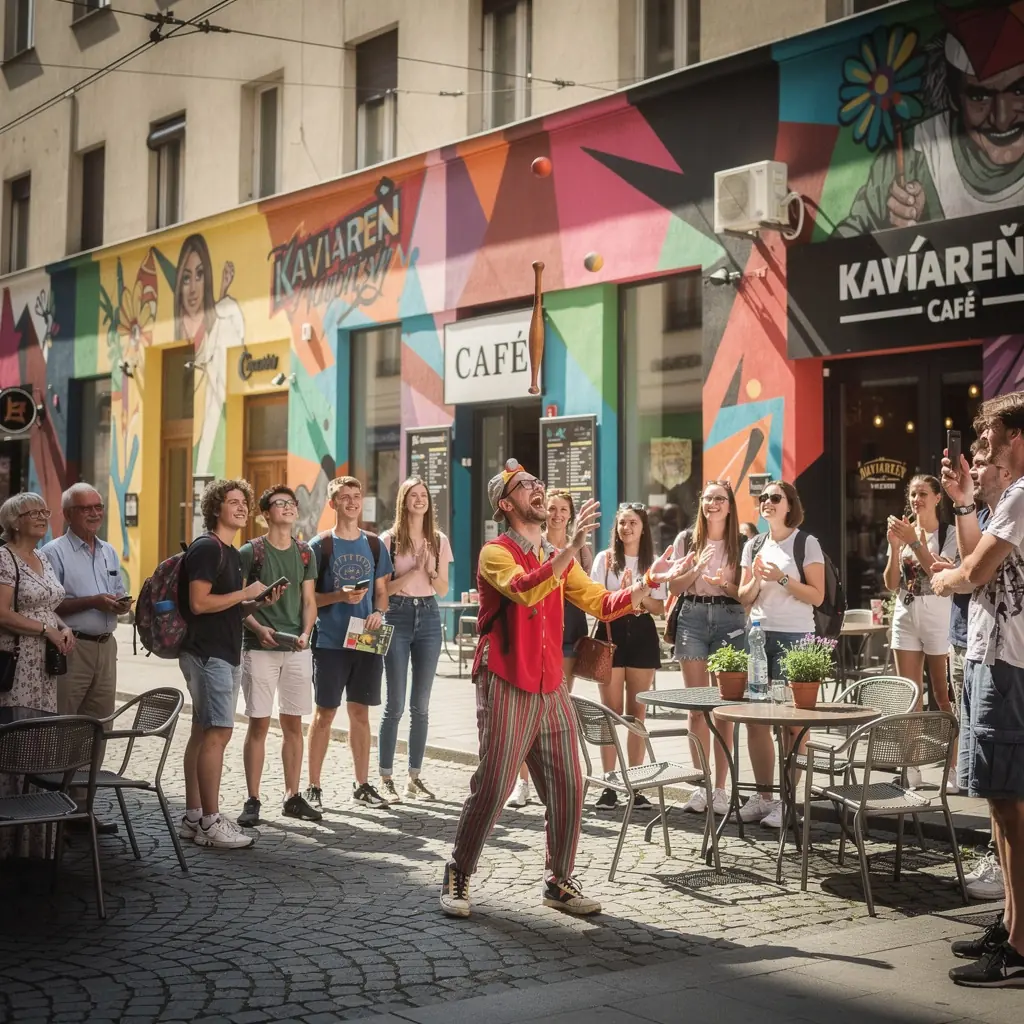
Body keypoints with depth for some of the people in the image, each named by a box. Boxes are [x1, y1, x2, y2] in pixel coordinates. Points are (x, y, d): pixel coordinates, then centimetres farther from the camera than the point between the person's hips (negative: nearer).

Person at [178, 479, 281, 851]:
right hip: (207, 653, -10)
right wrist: (246, 593, -13)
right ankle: (210, 823, -10)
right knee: (217, 733, -12)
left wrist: (258, 602, 9)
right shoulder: (206, 548, -11)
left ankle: (193, 818, 16)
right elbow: (199, 603, -20)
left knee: (203, 733, 11)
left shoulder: (232, 553, 19)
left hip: (224, 654, 10)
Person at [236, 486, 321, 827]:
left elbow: (309, 601, 11)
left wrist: (305, 633, -6)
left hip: (296, 649, 4)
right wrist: (258, 628, -17)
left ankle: (292, 797, 16)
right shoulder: (250, 552, -1)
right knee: (258, 723, -2)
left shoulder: (305, 554, 11)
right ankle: (252, 800, 4)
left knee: (293, 723, 7)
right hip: (259, 647, -4)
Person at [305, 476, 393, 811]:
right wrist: (340, 596, -19)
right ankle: (314, 787, 8)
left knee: (360, 711, 9)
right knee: (325, 712, 0)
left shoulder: (374, 545, 9)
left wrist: (378, 612, -7)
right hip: (329, 642, -3)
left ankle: (362, 785, 18)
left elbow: (382, 591, 14)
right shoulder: (319, 546, -2)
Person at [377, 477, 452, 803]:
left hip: (429, 617, 3)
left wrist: (431, 571, -11)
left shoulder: (439, 541, 8)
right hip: (397, 616, -3)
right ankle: (385, 779, 4)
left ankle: (415, 777, 13)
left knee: (421, 705, 6)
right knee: (395, 704, -4)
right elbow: (384, 588, -4)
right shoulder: (389, 540, -1)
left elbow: (443, 590, 7)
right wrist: (414, 570, -15)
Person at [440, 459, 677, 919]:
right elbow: (525, 590, -28)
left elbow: (602, 604, 13)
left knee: (567, 789, 5)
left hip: (551, 688, 7)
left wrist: (649, 580, 0)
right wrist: (572, 547, -35)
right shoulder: (496, 553, -7)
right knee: (492, 787, -5)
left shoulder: (557, 560, 16)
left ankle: (559, 881, 18)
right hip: (506, 687, -7)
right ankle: (457, 877, 11)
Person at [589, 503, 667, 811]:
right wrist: (620, 595, -17)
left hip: (642, 635, 2)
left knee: (637, 712, 3)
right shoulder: (604, 558, 5)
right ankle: (609, 784, 0)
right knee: (611, 711, -2)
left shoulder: (653, 563, 9)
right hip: (612, 633, -1)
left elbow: (660, 607, 5)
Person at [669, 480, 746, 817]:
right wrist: (697, 568, -10)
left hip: (729, 619, -1)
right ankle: (700, 785, 9)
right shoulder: (686, 539, 8)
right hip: (692, 617, 1)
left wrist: (725, 585, -13)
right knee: (696, 707, 3)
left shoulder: (741, 544, 4)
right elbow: (675, 587, 8)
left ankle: (720, 788, 4)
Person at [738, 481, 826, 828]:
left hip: (793, 638, -5)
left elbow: (817, 596, -6)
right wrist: (755, 580, -4)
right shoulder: (753, 546, 14)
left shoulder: (806, 543, -1)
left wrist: (782, 578, -15)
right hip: (758, 635, 5)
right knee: (755, 719, 4)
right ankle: (763, 796, 13)